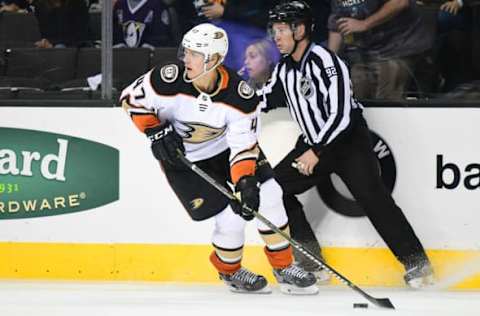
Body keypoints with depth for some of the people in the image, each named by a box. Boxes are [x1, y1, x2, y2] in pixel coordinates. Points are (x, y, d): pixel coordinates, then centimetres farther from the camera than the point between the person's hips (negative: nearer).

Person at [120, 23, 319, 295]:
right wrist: (157, 132, -21)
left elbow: (244, 145, -23)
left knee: (267, 194, -8)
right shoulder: (169, 81, -29)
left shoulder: (240, 96, -25)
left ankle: (284, 266, 10)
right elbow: (132, 98, -13)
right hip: (181, 157, -3)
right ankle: (229, 271, 19)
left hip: (225, 147, 3)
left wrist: (245, 182, -37)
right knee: (232, 217, -11)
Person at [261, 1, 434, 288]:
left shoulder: (325, 62, -21)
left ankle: (417, 263, -13)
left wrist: (317, 152, -27)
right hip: (314, 144, 8)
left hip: (349, 141, -8)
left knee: (373, 197, -20)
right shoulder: (284, 70, 5)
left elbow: (340, 115, -26)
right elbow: (262, 101, 19)